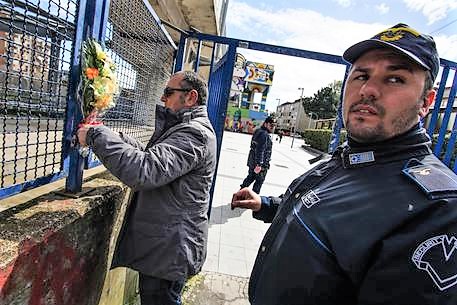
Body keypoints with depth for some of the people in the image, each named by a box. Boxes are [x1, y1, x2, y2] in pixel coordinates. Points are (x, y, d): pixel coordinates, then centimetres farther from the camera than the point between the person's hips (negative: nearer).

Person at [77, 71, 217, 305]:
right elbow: (149, 155, 13)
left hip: (169, 250, -10)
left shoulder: (195, 133, -23)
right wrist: (114, 137, 0)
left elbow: (144, 171, -35)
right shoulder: (186, 128, 13)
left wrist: (97, 136, -24)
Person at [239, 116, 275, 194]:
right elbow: (260, 150, -27)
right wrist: (259, 164, -29)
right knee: (259, 181, 6)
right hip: (261, 163, -9)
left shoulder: (257, 131, 11)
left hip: (252, 161, 9)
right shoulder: (264, 134, -20)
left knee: (250, 177, 21)